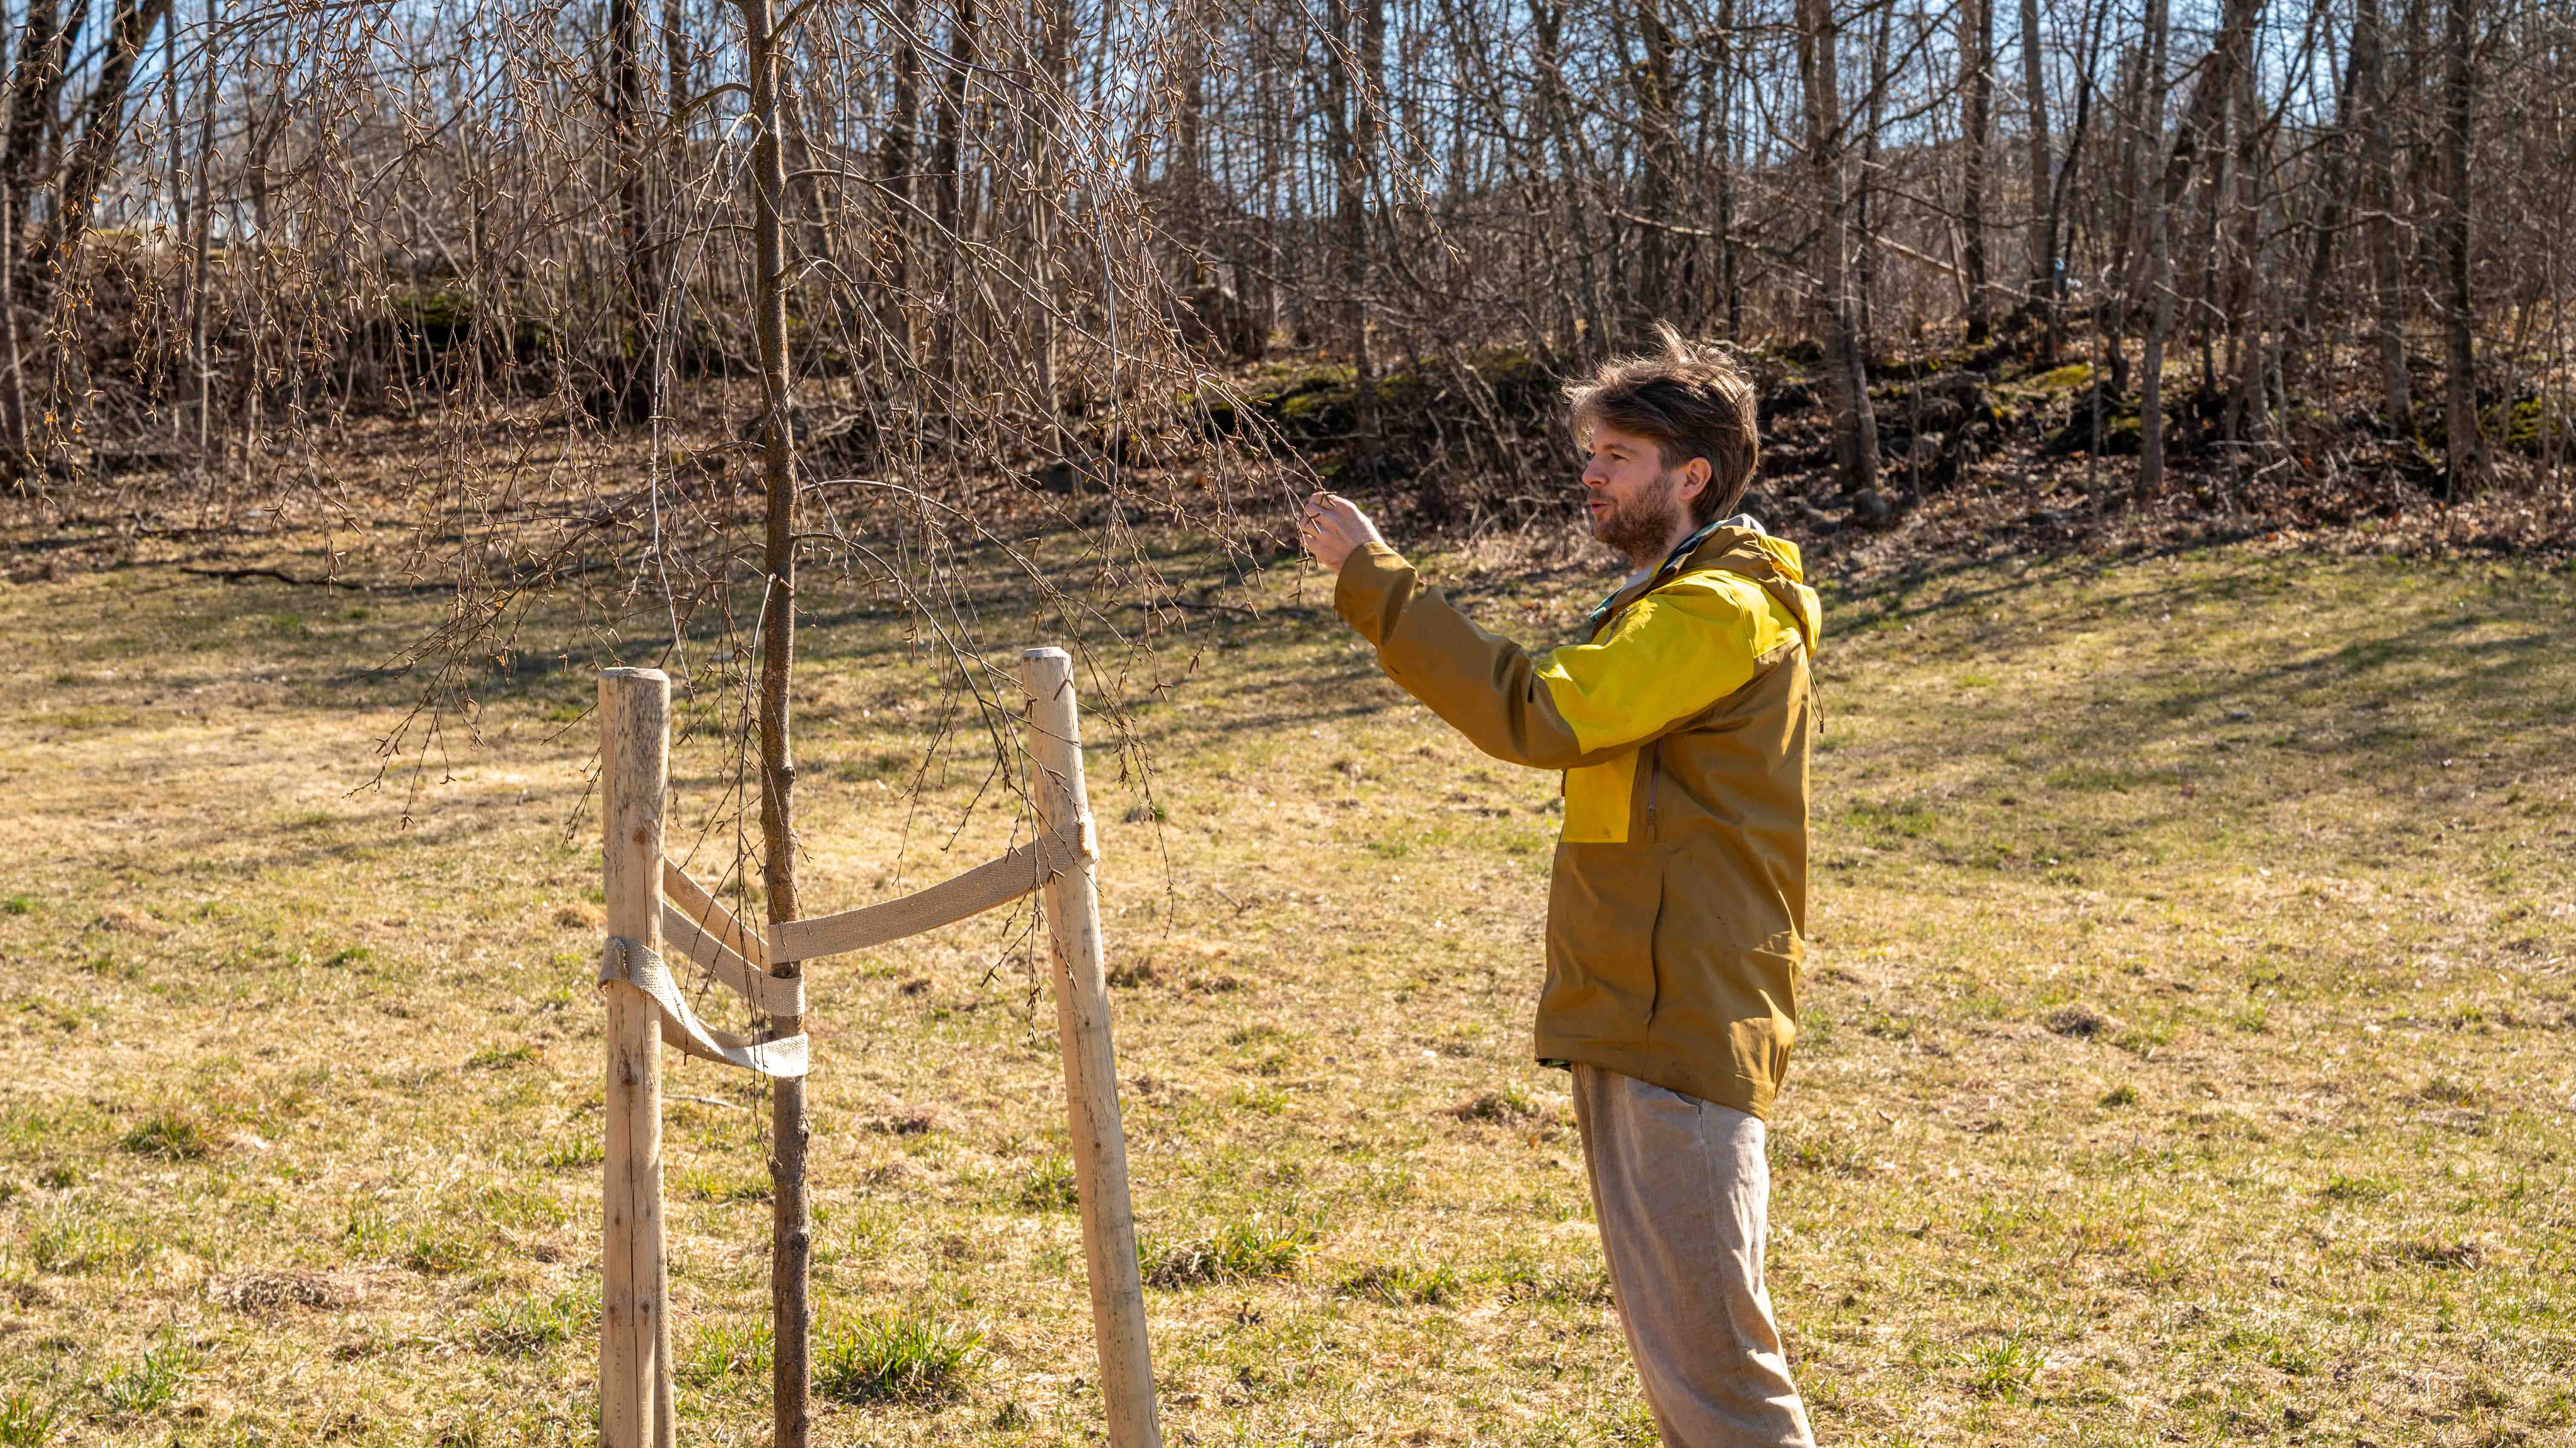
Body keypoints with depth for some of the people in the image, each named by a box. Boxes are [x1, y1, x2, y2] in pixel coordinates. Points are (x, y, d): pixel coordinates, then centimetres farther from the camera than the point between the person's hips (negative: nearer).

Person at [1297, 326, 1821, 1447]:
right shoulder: (1672, 603, 21)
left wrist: (1373, 579, -21)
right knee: (1671, 1339, 17)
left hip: (1682, 1029, -11)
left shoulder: (1723, 613, -14)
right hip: (1631, 1022, 11)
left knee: (1704, 1348, -10)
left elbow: (1533, 715, -24)